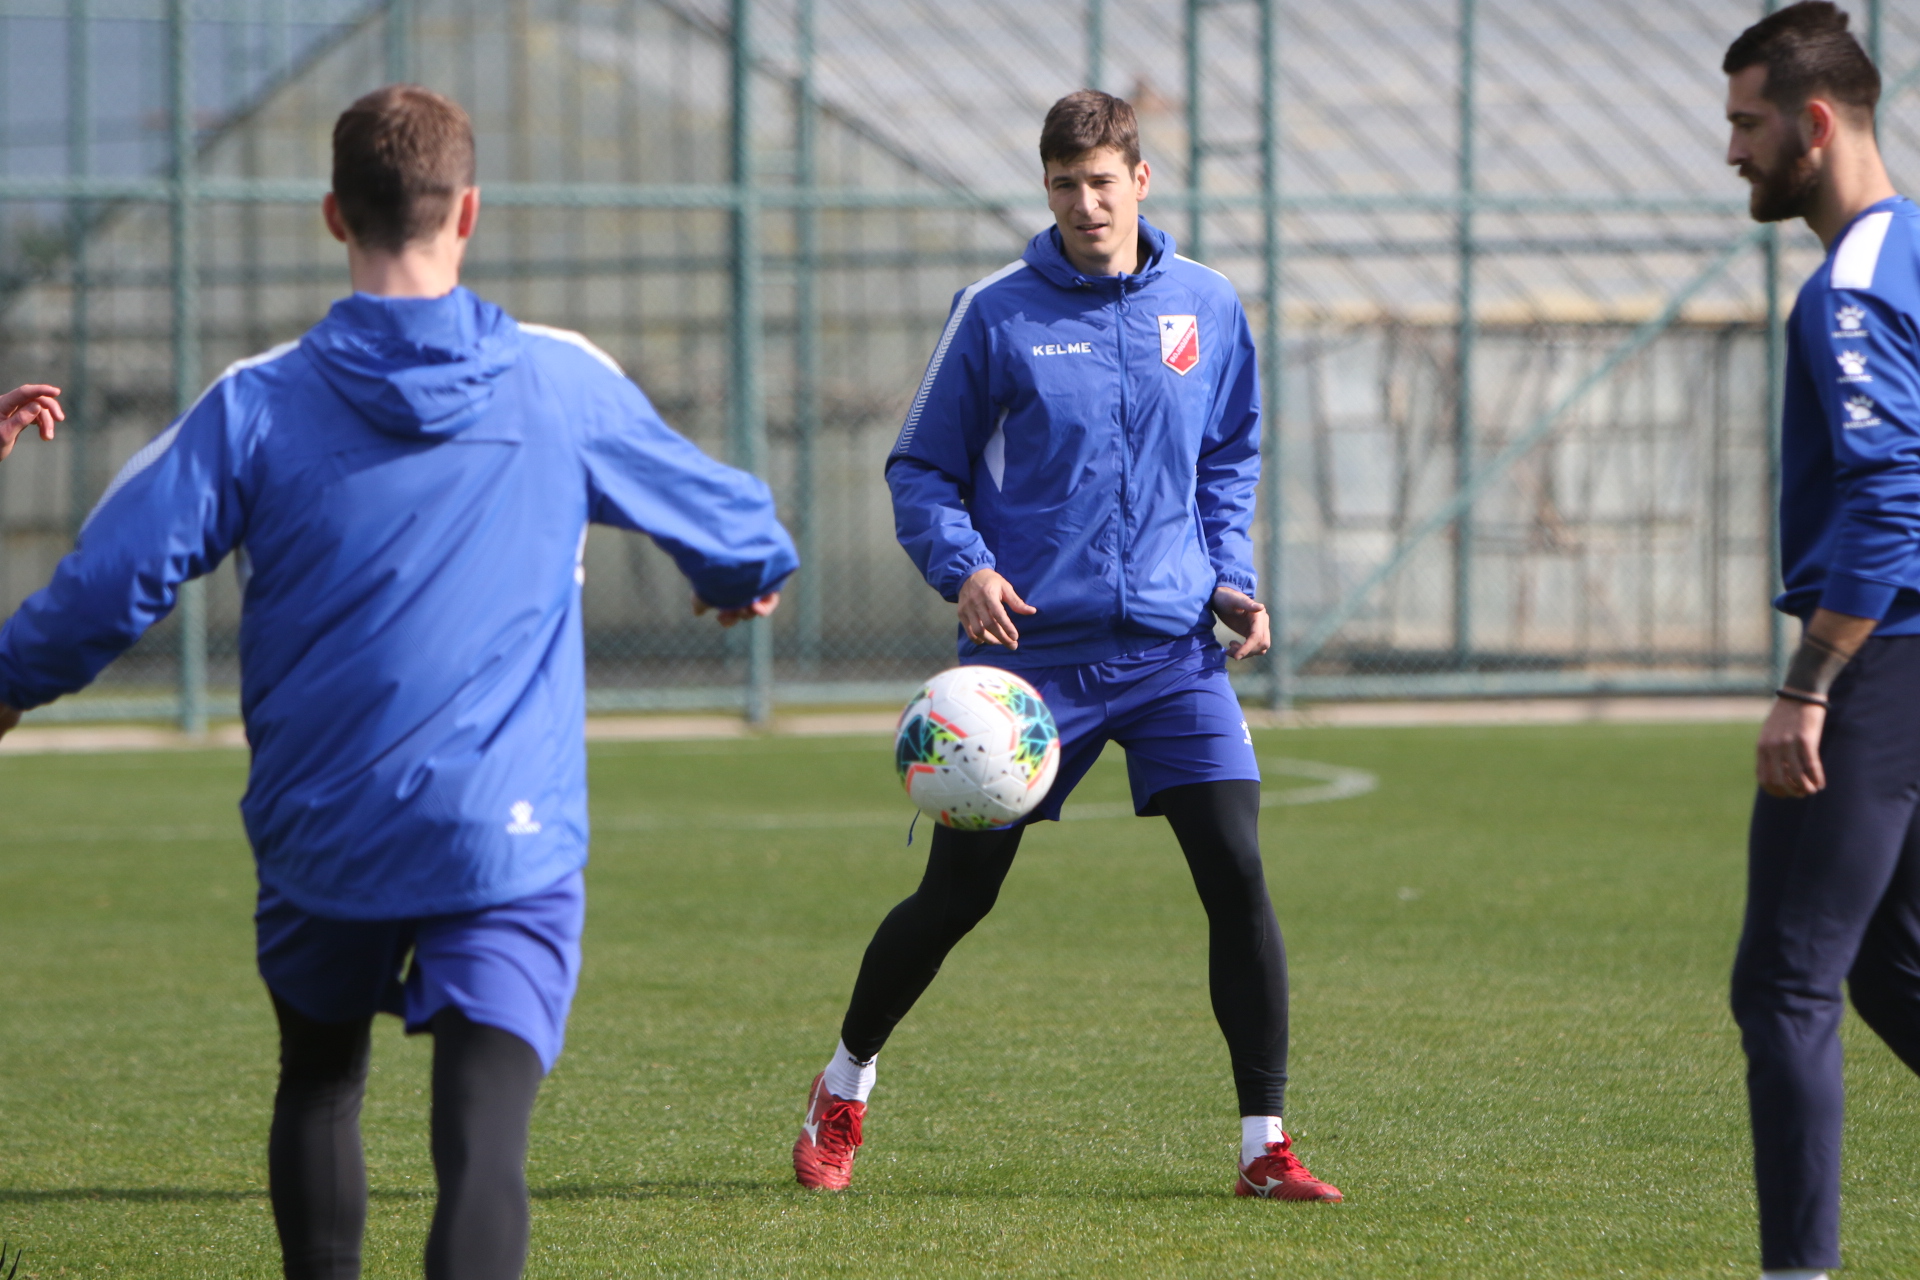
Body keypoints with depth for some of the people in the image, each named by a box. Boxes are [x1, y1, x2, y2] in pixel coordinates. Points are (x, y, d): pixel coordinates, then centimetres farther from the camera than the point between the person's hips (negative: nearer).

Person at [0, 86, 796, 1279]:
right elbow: (722, 517, 17)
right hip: (510, 841, -2)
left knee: (319, 1088, 26)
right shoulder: (564, 383, 1)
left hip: (318, 836, 2)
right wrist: (751, 574, 41)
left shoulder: (256, 404, -3)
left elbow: (114, 580, -5)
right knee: (482, 1139, -12)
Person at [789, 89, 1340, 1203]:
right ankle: (845, 1086, 29)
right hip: (1032, 649, -2)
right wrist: (964, 567, -15)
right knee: (958, 894, 4)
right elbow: (923, 470, 3)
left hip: (1173, 650, 2)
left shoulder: (1206, 307, 6)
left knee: (1238, 878, -11)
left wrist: (1230, 577, 5)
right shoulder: (997, 315, -3)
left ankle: (1266, 1145, -4)